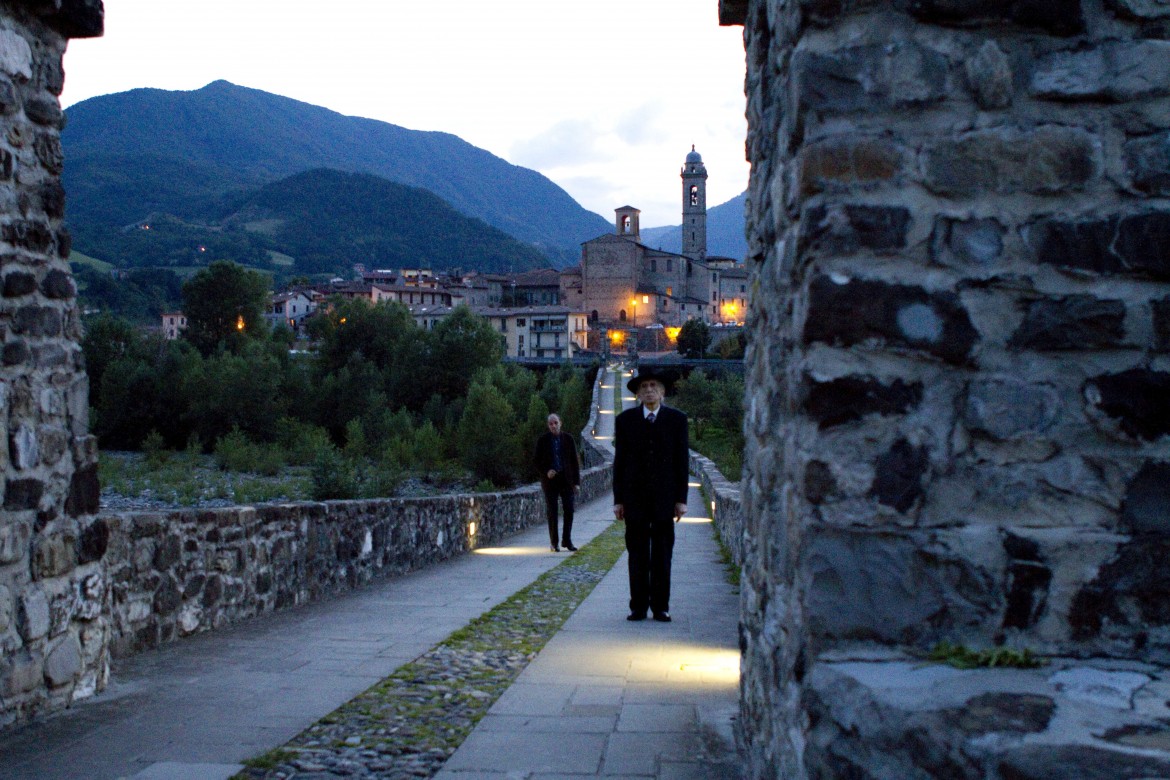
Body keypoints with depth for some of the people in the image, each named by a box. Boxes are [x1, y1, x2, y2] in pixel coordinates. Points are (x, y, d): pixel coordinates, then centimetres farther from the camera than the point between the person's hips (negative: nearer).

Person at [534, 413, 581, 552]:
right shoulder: (542, 441, 2)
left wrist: (577, 482, 0)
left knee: (569, 510, -3)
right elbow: (538, 462, 4)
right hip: (550, 479, -1)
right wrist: (546, 471, -16)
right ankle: (554, 543, 8)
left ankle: (567, 540, 10)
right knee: (552, 512, 1)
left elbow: (575, 462, 6)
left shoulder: (568, 439, 5)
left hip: (566, 479, 1)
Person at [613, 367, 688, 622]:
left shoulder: (677, 419, 5)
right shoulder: (625, 420, 6)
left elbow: (682, 461, 4)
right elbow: (619, 461, 6)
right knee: (637, 555, 2)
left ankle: (661, 606, 8)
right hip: (635, 497, 0)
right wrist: (618, 499, 1)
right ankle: (638, 606, 8)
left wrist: (681, 498, -1)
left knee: (662, 555, 2)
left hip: (664, 497, 0)